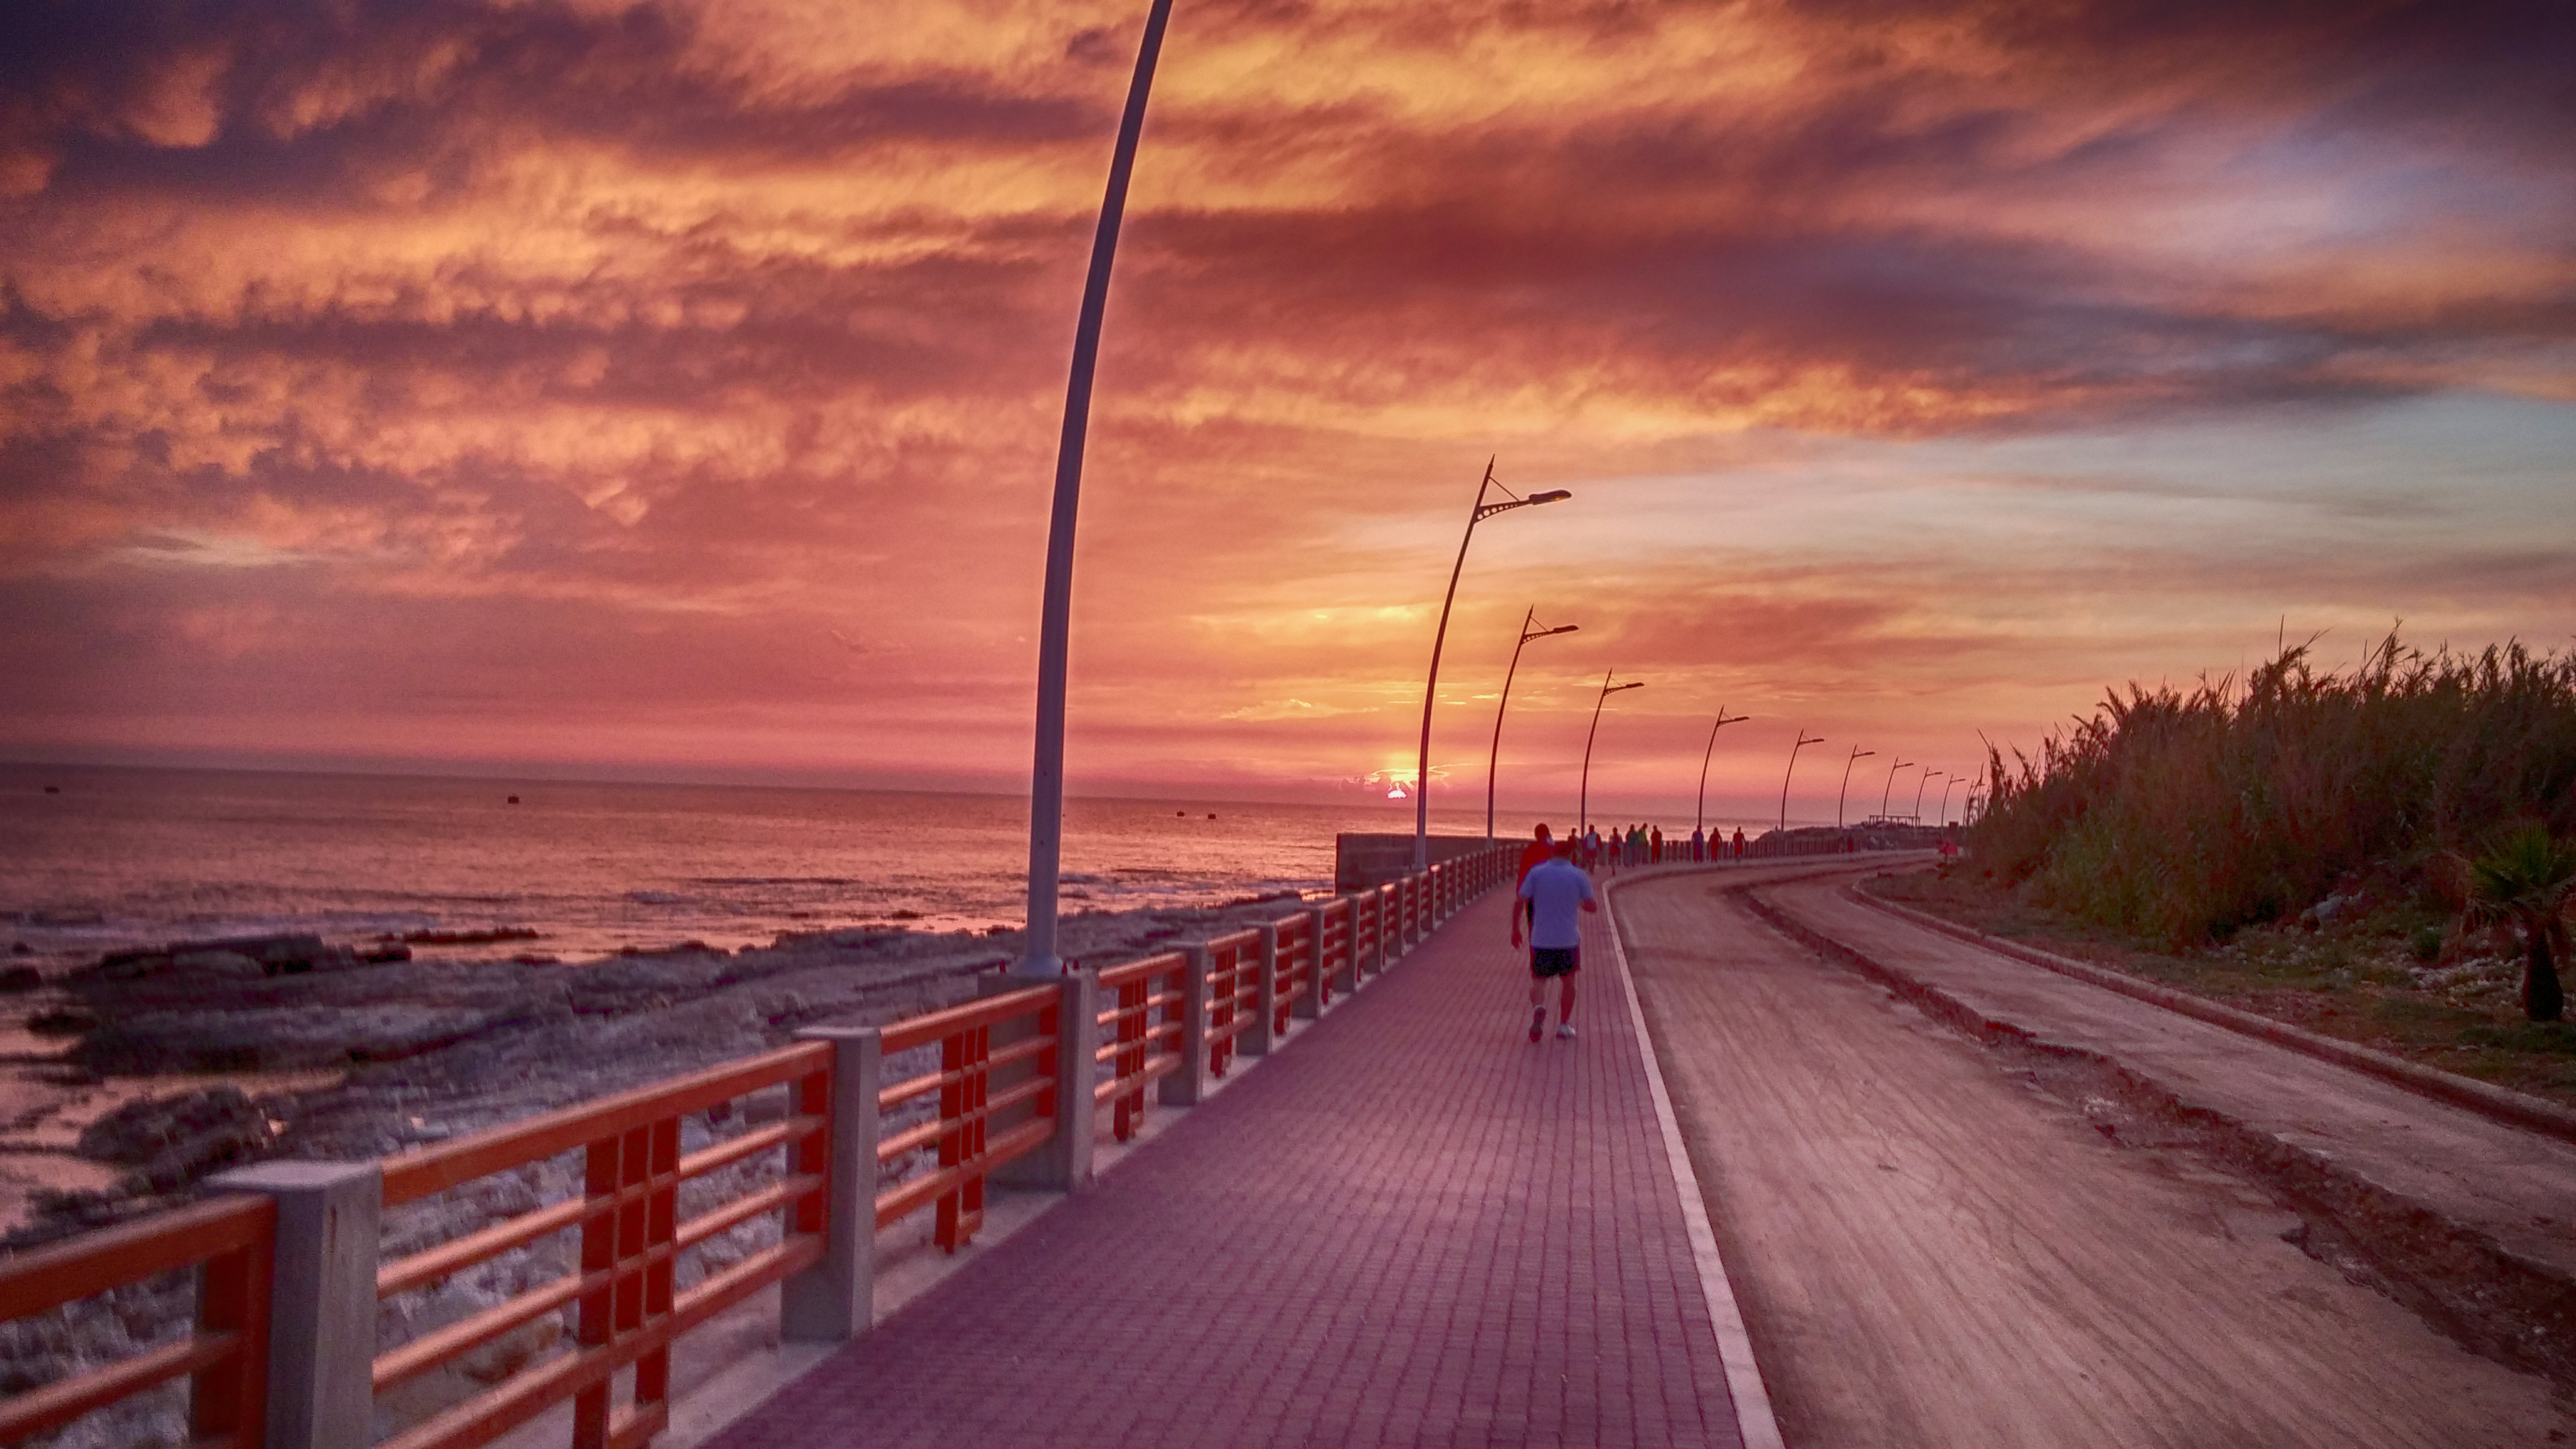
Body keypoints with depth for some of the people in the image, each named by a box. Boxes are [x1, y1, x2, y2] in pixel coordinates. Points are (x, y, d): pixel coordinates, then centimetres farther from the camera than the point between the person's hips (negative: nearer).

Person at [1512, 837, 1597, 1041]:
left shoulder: (1536, 873, -2)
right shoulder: (1579, 876, -3)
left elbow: (1520, 902, -3)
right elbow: (1592, 906, 1)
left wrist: (1515, 930, 7)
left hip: (1541, 940, 0)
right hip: (1569, 940, 0)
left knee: (1538, 981, 9)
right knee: (1568, 980, 19)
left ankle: (1538, 1008, -22)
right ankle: (1564, 1024, 18)